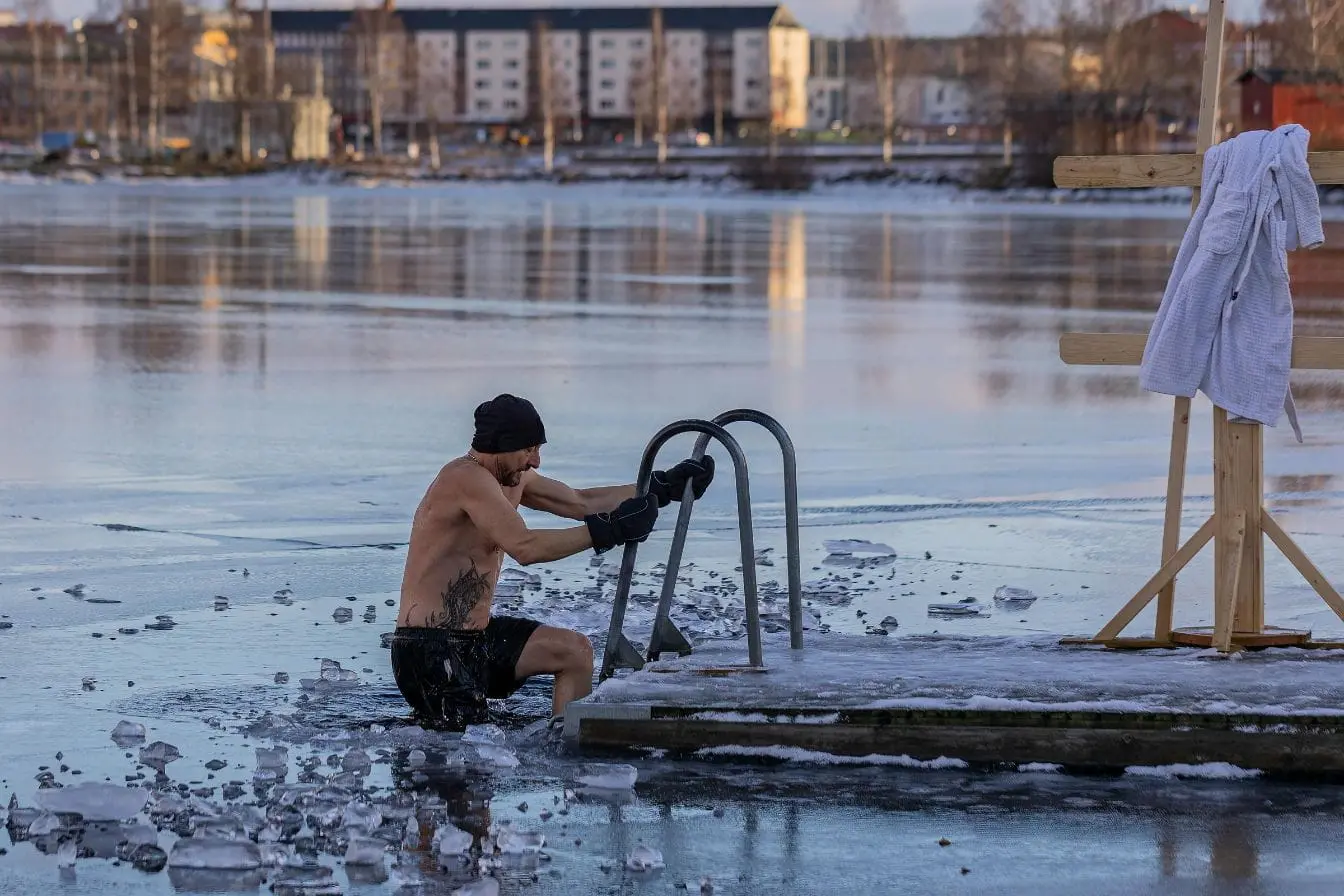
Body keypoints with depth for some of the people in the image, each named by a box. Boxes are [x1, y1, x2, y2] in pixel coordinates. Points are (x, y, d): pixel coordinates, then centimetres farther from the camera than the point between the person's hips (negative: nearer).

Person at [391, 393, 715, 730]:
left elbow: (580, 502, 20)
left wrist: (663, 488, 15)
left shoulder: (512, 479, 11)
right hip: (429, 650, -10)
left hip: (476, 636, 10)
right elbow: (525, 547, -29)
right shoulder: (468, 478, -20)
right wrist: (609, 530, -26)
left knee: (576, 651, 6)